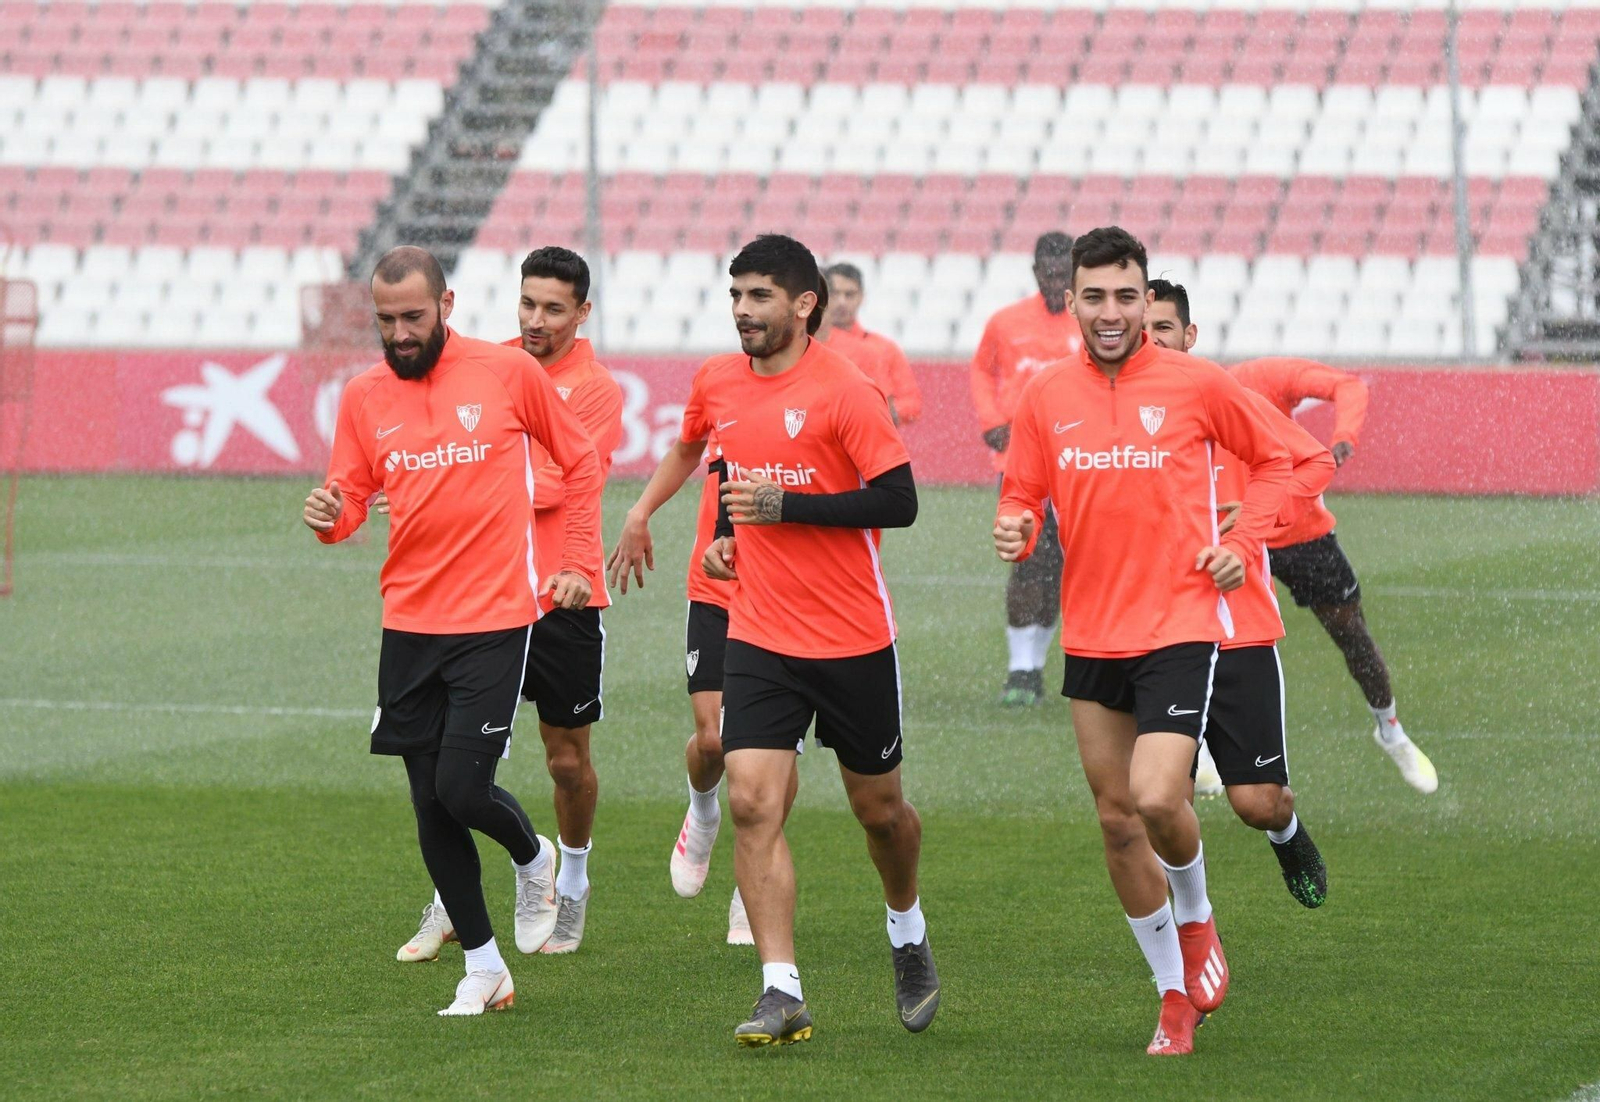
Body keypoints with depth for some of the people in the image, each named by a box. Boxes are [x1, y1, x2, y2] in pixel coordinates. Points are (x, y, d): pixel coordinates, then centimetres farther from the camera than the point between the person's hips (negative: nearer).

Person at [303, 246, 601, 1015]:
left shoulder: (510, 373, -4)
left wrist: (577, 562, 5)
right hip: (409, 625, 4)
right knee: (430, 809, 4)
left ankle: (533, 856, 23)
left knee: (462, 789, -12)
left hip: (495, 620, -4)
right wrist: (329, 513, -17)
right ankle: (483, 967, 18)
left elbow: (580, 461, 8)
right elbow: (349, 496, 7)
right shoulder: (364, 397, 4)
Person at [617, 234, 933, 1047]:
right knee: (753, 802, -13)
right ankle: (781, 993, -14)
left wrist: (784, 505, -22)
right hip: (759, 636, 3)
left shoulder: (845, 392, -13)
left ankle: (908, 934, 41)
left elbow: (899, 502, -16)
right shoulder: (716, 383, 4)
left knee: (879, 809, 11)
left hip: (854, 641, -3)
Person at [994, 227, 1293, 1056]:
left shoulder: (1196, 384, -5)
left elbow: (1271, 459, 9)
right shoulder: (1045, 398, 3)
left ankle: (1195, 919, 15)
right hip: (1091, 635, 4)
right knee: (1116, 819, 7)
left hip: (1181, 624, -4)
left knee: (1157, 798, -19)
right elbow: (1022, 492, 10)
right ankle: (1176, 996, 22)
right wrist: (1015, 529, -13)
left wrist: (1242, 544, -4)